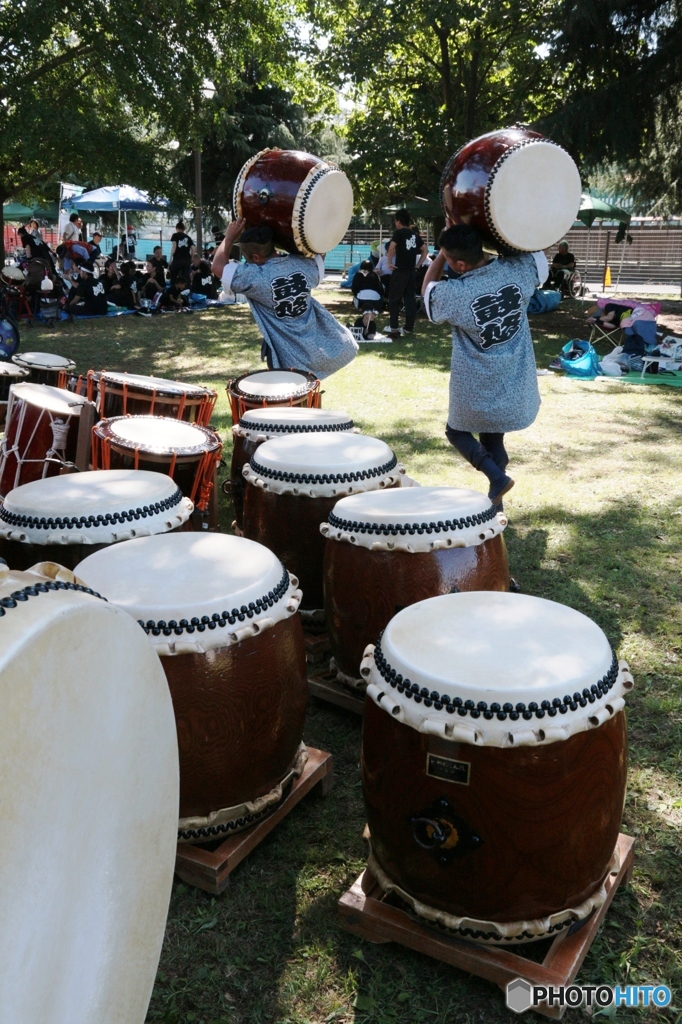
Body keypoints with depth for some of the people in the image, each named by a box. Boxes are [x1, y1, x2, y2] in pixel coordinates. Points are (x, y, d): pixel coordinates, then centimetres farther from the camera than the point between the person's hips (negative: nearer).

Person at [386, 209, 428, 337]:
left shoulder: (399, 232, -8)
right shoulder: (415, 234, 11)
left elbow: (391, 247, -24)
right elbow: (425, 250, 16)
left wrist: (390, 262, -12)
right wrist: (418, 265, 15)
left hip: (400, 271, -6)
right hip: (412, 271, 6)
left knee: (394, 300, 2)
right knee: (410, 300, 8)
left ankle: (394, 328, -1)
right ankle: (408, 328, 10)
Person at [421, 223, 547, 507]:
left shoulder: (453, 295, -21)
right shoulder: (519, 269, -11)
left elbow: (427, 288, 4)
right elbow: (539, 254, 14)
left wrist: (442, 254, 2)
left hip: (476, 393, -4)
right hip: (515, 388, 4)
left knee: (456, 431, 22)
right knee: (493, 439, 23)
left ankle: (496, 477, 2)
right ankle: (494, 504, 25)